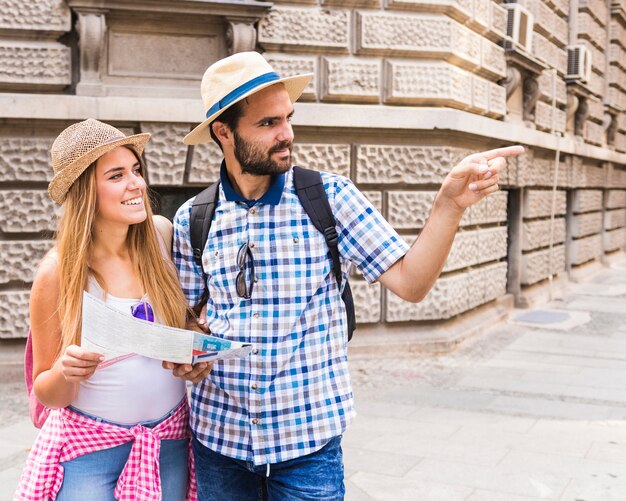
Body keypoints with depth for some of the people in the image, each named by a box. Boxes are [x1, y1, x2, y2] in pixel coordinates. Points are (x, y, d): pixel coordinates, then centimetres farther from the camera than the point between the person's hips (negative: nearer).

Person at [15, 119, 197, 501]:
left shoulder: (163, 235, -9)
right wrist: (65, 371, -27)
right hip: (89, 447, -3)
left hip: (170, 440, 3)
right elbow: (47, 393, -7)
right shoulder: (57, 273, -16)